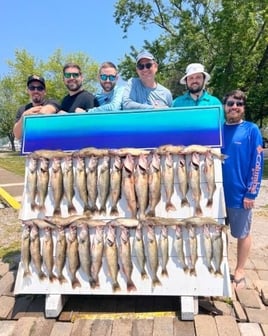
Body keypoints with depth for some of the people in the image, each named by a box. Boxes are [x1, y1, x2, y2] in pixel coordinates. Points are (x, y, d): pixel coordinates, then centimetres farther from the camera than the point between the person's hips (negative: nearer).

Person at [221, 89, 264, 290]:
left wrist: (251, 193, -12)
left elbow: (257, 163, -9)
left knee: (242, 234, 12)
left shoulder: (251, 130, -6)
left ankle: (239, 273, 30)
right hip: (219, 192, 4)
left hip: (240, 194, -4)